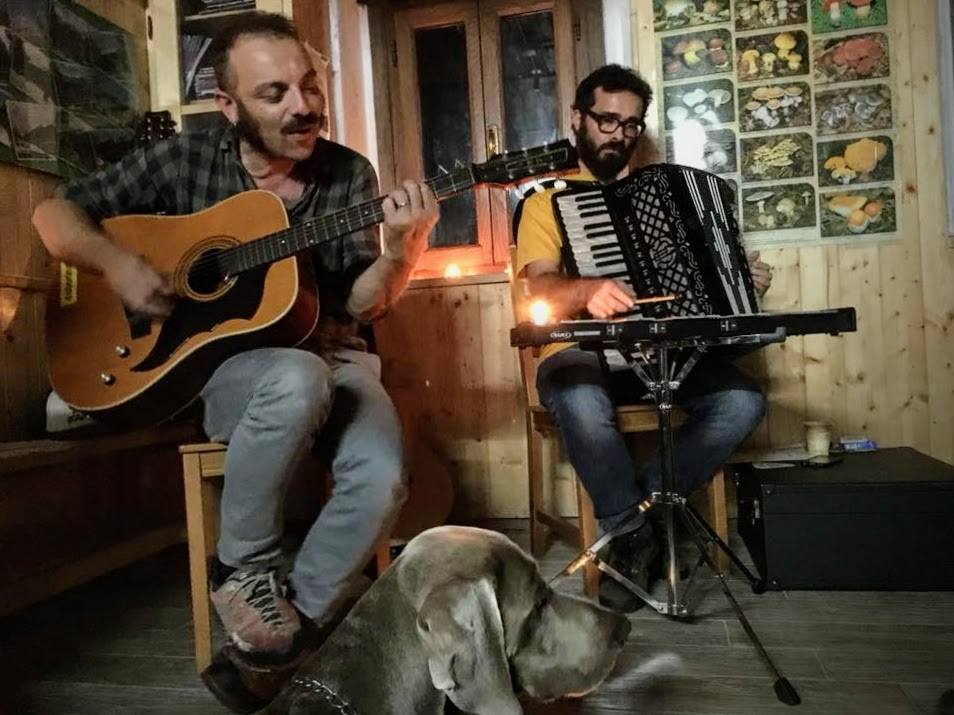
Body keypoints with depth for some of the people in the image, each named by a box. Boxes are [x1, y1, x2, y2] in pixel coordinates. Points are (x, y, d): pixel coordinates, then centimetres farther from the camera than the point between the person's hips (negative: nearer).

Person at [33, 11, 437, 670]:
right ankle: (243, 569, -12)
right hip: (212, 362, -1)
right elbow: (55, 213, 6)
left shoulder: (350, 174, 1)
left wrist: (399, 252, -24)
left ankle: (300, 619, -2)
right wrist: (116, 262, -14)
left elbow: (360, 305, -4)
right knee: (299, 381, -37)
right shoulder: (184, 160, 0)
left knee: (383, 477, -27)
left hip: (330, 355, 2)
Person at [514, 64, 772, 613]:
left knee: (743, 400, -22)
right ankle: (637, 532, -12)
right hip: (583, 352, -4)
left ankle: (634, 520, -10)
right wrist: (588, 289, -32)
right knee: (583, 405, -38)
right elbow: (542, 286, -10)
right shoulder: (547, 200, 8)